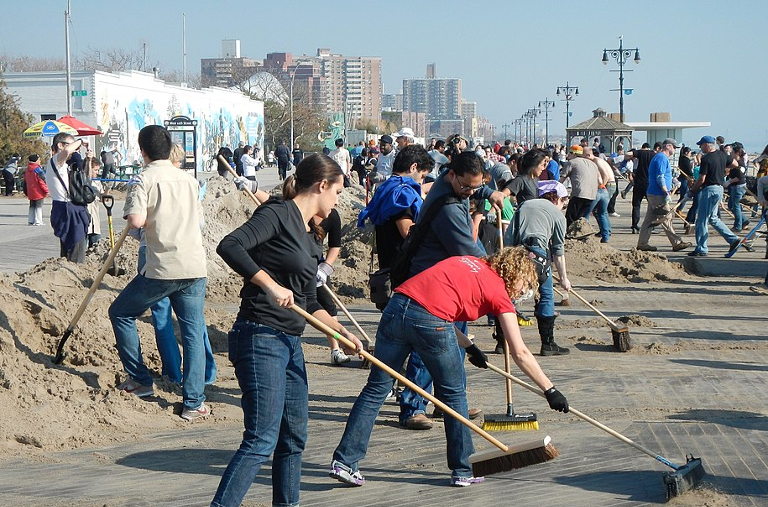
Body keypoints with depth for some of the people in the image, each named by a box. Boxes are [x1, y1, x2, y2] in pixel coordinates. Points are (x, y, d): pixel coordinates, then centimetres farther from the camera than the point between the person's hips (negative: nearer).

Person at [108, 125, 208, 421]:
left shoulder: (145, 179, -6)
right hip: (195, 266, 5)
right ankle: (194, 403, 1)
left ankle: (140, 381, 18)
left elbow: (136, 220, -19)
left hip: (163, 269, -5)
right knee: (193, 333, 6)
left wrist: (138, 217, 3)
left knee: (120, 312, 16)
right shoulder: (189, 179, 13)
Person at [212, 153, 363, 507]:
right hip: (260, 339, -10)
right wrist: (271, 285, -27)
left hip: (289, 344, 10)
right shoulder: (279, 214, -8)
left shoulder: (305, 237, 19)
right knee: (261, 440, -14)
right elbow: (229, 246, -23)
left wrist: (342, 333, 25)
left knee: (294, 437, 15)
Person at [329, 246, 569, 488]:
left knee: (376, 388, 11)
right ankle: (462, 471, 22)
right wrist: (550, 390, 17)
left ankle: (344, 461, 10)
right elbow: (520, 353, 11)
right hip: (431, 322, -5)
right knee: (454, 393, 15)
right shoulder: (498, 291, 12)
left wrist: (469, 346, 31)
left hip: (397, 307, 5)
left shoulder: (466, 262, 28)